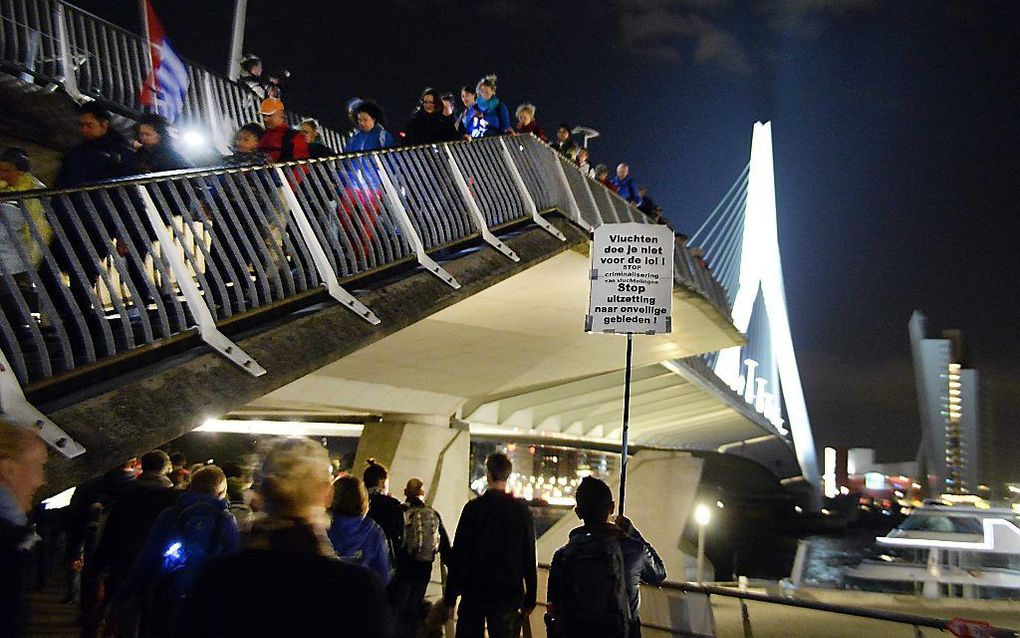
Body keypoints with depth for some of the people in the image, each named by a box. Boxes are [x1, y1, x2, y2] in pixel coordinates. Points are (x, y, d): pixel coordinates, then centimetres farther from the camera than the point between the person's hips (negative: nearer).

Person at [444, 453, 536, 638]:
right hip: (509, 594, 0)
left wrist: (450, 597, 0)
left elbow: (458, 555, -6)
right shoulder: (522, 510, -3)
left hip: (474, 591, 0)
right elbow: (529, 558, -2)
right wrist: (530, 600, 5)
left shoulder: (473, 507, -6)